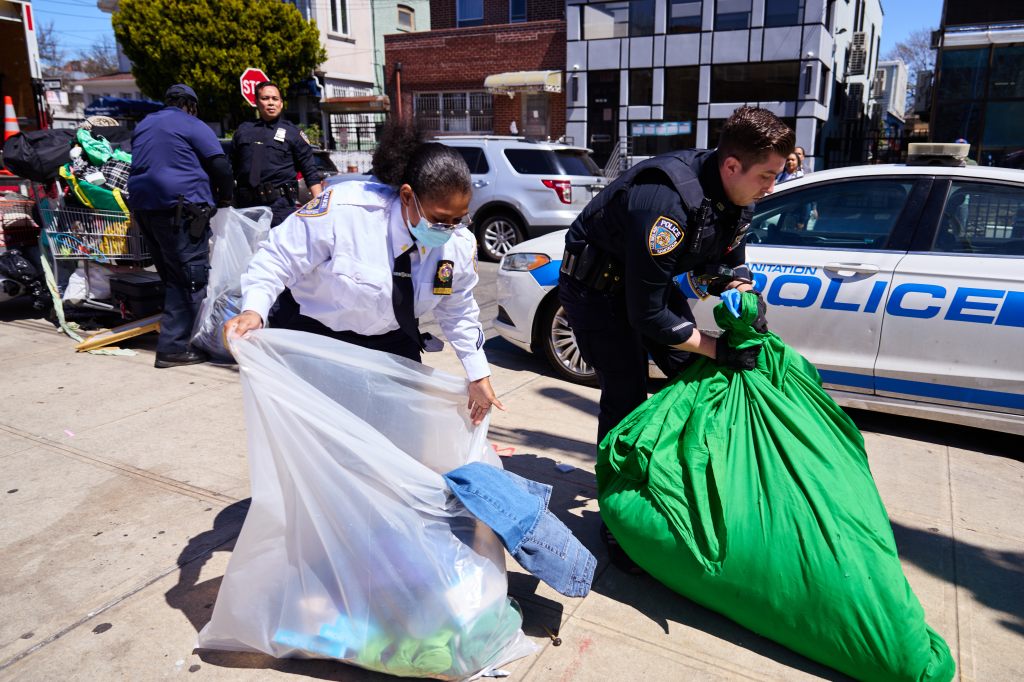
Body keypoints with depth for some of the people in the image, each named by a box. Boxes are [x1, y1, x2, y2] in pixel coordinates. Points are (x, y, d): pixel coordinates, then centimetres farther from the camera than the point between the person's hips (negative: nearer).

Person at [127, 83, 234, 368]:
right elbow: (220, 166, -5)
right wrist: (224, 198, 8)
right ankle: (174, 347, -14)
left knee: (172, 277, 15)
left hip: (142, 206, 8)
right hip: (179, 207, -8)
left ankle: (175, 337, 20)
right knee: (192, 277, -9)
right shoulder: (192, 126, 1)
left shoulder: (143, 126, 24)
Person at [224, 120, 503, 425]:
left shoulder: (461, 243, -15)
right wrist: (253, 311, -35)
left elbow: (458, 312, 1)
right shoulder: (343, 209, -32)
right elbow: (277, 258, -19)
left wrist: (479, 377, 4)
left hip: (391, 343, 4)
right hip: (314, 336, -4)